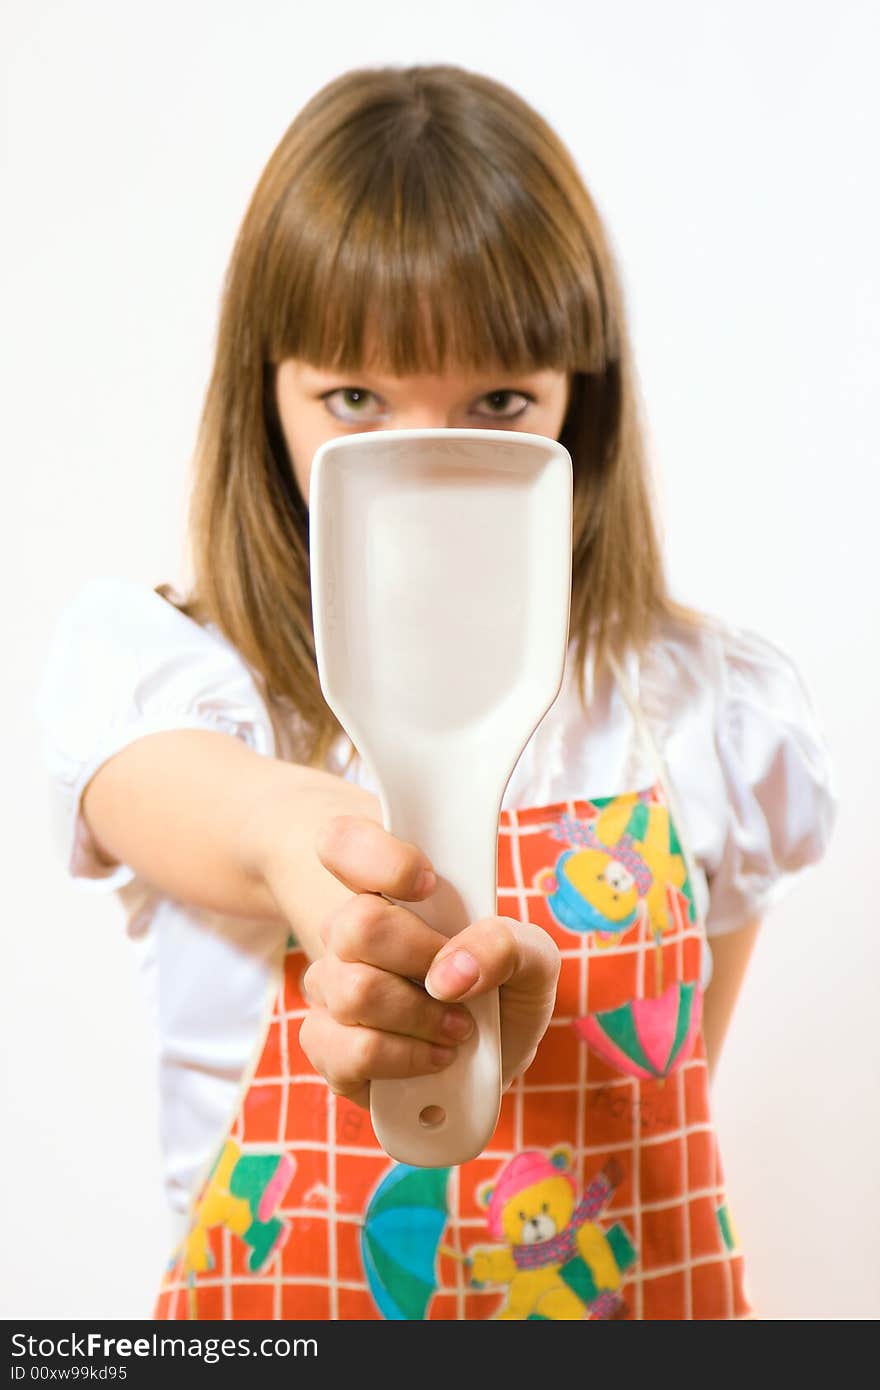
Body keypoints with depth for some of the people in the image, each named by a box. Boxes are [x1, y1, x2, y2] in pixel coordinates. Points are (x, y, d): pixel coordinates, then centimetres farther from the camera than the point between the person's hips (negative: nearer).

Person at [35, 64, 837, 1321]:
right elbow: (189, 806, -29)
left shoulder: (718, 712, -5)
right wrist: (292, 835, -48)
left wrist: (508, 1052, -15)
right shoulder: (152, 668, -7)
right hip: (262, 1296, 1)